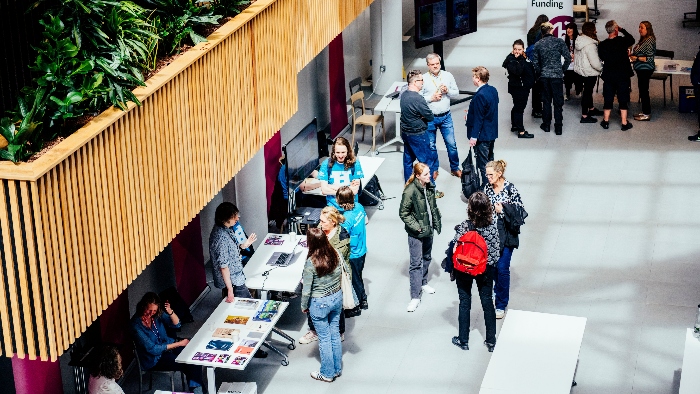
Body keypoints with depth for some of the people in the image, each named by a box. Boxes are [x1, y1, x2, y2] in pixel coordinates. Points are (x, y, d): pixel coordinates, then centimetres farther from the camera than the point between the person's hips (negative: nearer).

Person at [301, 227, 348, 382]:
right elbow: (346, 272, 3)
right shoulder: (336, 254, -12)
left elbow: (306, 290, -19)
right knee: (335, 333, 20)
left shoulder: (311, 263, -26)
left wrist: (304, 306, -2)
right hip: (337, 298, 5)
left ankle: (327, 373, 25)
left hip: (319, 304, -5)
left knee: (324, 338, 10)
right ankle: (337, 369, 34)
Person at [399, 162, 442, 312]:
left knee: (427, 258, 22)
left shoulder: (430, 187, 0)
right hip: (416, 233, -7)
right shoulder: (410, 191, -22)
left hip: (428, 229, 7)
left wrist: (437, 223, 9)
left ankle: (423, 283, 44)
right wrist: (416, 227, -19)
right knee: (416, 263, -5)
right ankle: (415, 297, -1)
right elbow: (403, 213, -16)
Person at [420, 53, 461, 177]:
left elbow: (456, 92, 6)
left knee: (451, 144, 7)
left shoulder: (448, 76, -1)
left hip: (446, 116, 2)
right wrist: (431, 98, -18)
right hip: (430, 118, -2)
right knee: (431, 146, 11)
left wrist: (447, 91, -13)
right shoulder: (424, 78, -8)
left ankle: (455, 168, 24)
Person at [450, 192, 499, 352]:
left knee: (465, 303, 13)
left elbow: (455, 250, -15)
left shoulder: (462, 227, -21)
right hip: (487, 269, 2)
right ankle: (491, 341, 22)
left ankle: (463, 340, 23)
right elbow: (495, 250, -7)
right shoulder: (493, 226, -14)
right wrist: (492, 265, 10)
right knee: (487, 302, 15)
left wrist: (452, 270, -1)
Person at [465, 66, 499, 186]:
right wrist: (470, 113, 20)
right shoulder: (493, 90, 3)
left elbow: (478, 118, -22)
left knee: (483, 164, 1)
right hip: (492, 132, 10)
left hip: (482, 135, -10)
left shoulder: (480, 95, -25)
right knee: (490, 160, 21)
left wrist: (474, 137, -17)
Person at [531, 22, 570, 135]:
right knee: (558, 102, 4)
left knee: (546, 101, 13)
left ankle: (546, 124, 18)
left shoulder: (538, 44, 0)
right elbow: (568, 58, -8)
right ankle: (558, 127, 4)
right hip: (557, 75, -2)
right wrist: (563, 69, 7)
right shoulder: (559, 41, -6)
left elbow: (535, 62, 1)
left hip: (544, 76, 2)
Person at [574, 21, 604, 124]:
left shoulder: (579, 41, 4)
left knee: (588, 90, 24)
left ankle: (591, 109, 42)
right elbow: (595, 62, -27)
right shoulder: (590, 45, -25)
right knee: (587, 92, -1)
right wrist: (602, 68, -8)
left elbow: (576, 56, 17)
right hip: (589, 73, -9)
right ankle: (584, 116, 5)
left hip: (580, 70, 9)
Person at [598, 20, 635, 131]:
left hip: (608, 76, 2)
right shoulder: (622, 41, -13)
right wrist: (622, 30, 10)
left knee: (608, 98, 13)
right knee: (623, 99, 6)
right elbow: (632, 40, 8)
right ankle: (624, 123, 10)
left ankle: (606, 121, 20)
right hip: (623, 75, -2)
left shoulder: (602, 45, -7)